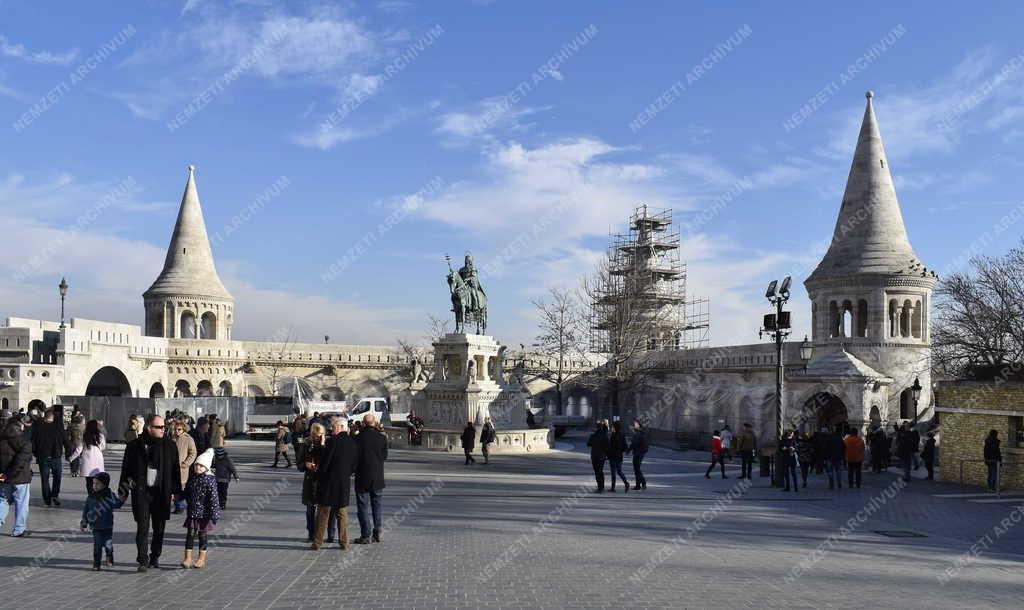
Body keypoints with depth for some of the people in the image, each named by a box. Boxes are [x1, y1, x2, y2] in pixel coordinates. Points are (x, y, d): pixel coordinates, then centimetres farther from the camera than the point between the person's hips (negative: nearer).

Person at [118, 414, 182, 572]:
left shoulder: (170, 445, 4)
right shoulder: (134, 446, 0)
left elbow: (176, 469, 9)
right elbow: (126, 469, 6)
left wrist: (176, 491, 8)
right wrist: (123, 490, 4)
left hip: (161, 493, 2)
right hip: (141, 492, -2)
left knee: (159, 528, 10)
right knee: (143, 527, -6)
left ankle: (155, 557, 24)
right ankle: (143, 560, -3)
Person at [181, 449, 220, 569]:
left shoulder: (210, 480, -13)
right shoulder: (192, 478, 4)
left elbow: (214, 498, -14)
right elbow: (186, 492, 18)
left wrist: (215, 513, -17)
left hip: (204, 513, -4)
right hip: (192, 512, 4)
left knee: (202, 535, 6)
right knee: (190, 534, 3)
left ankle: (202, 559, 17)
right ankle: (188, 558, 8)